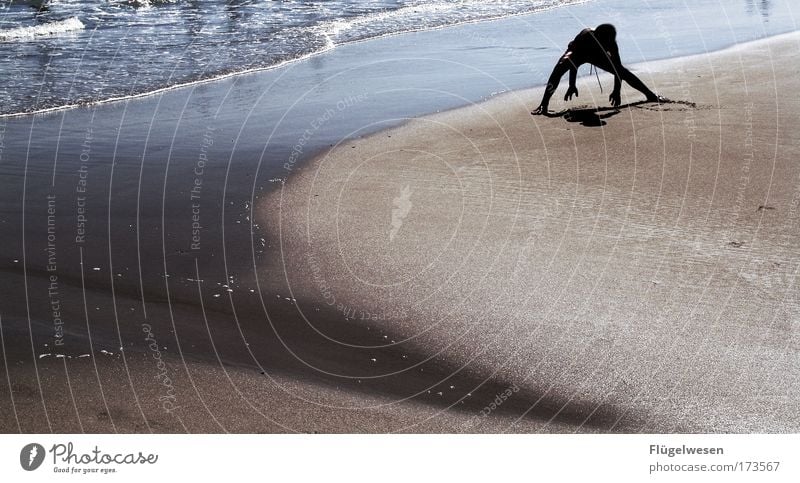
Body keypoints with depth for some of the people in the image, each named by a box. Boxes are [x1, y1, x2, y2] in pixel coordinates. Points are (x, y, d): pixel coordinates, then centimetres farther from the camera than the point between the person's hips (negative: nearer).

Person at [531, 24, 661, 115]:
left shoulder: (611, 42, -33)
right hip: (579, 54, -3)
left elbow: (618, 67, -28)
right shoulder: (584, 37, -42)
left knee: (624, 72, 1)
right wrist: (572, 85, -39)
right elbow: (573, 63, -38)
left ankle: (650, 95, 19)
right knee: (559, 69, -32)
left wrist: (617, 90, -31)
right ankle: (543, 105, -38)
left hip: (597, 55, 3)